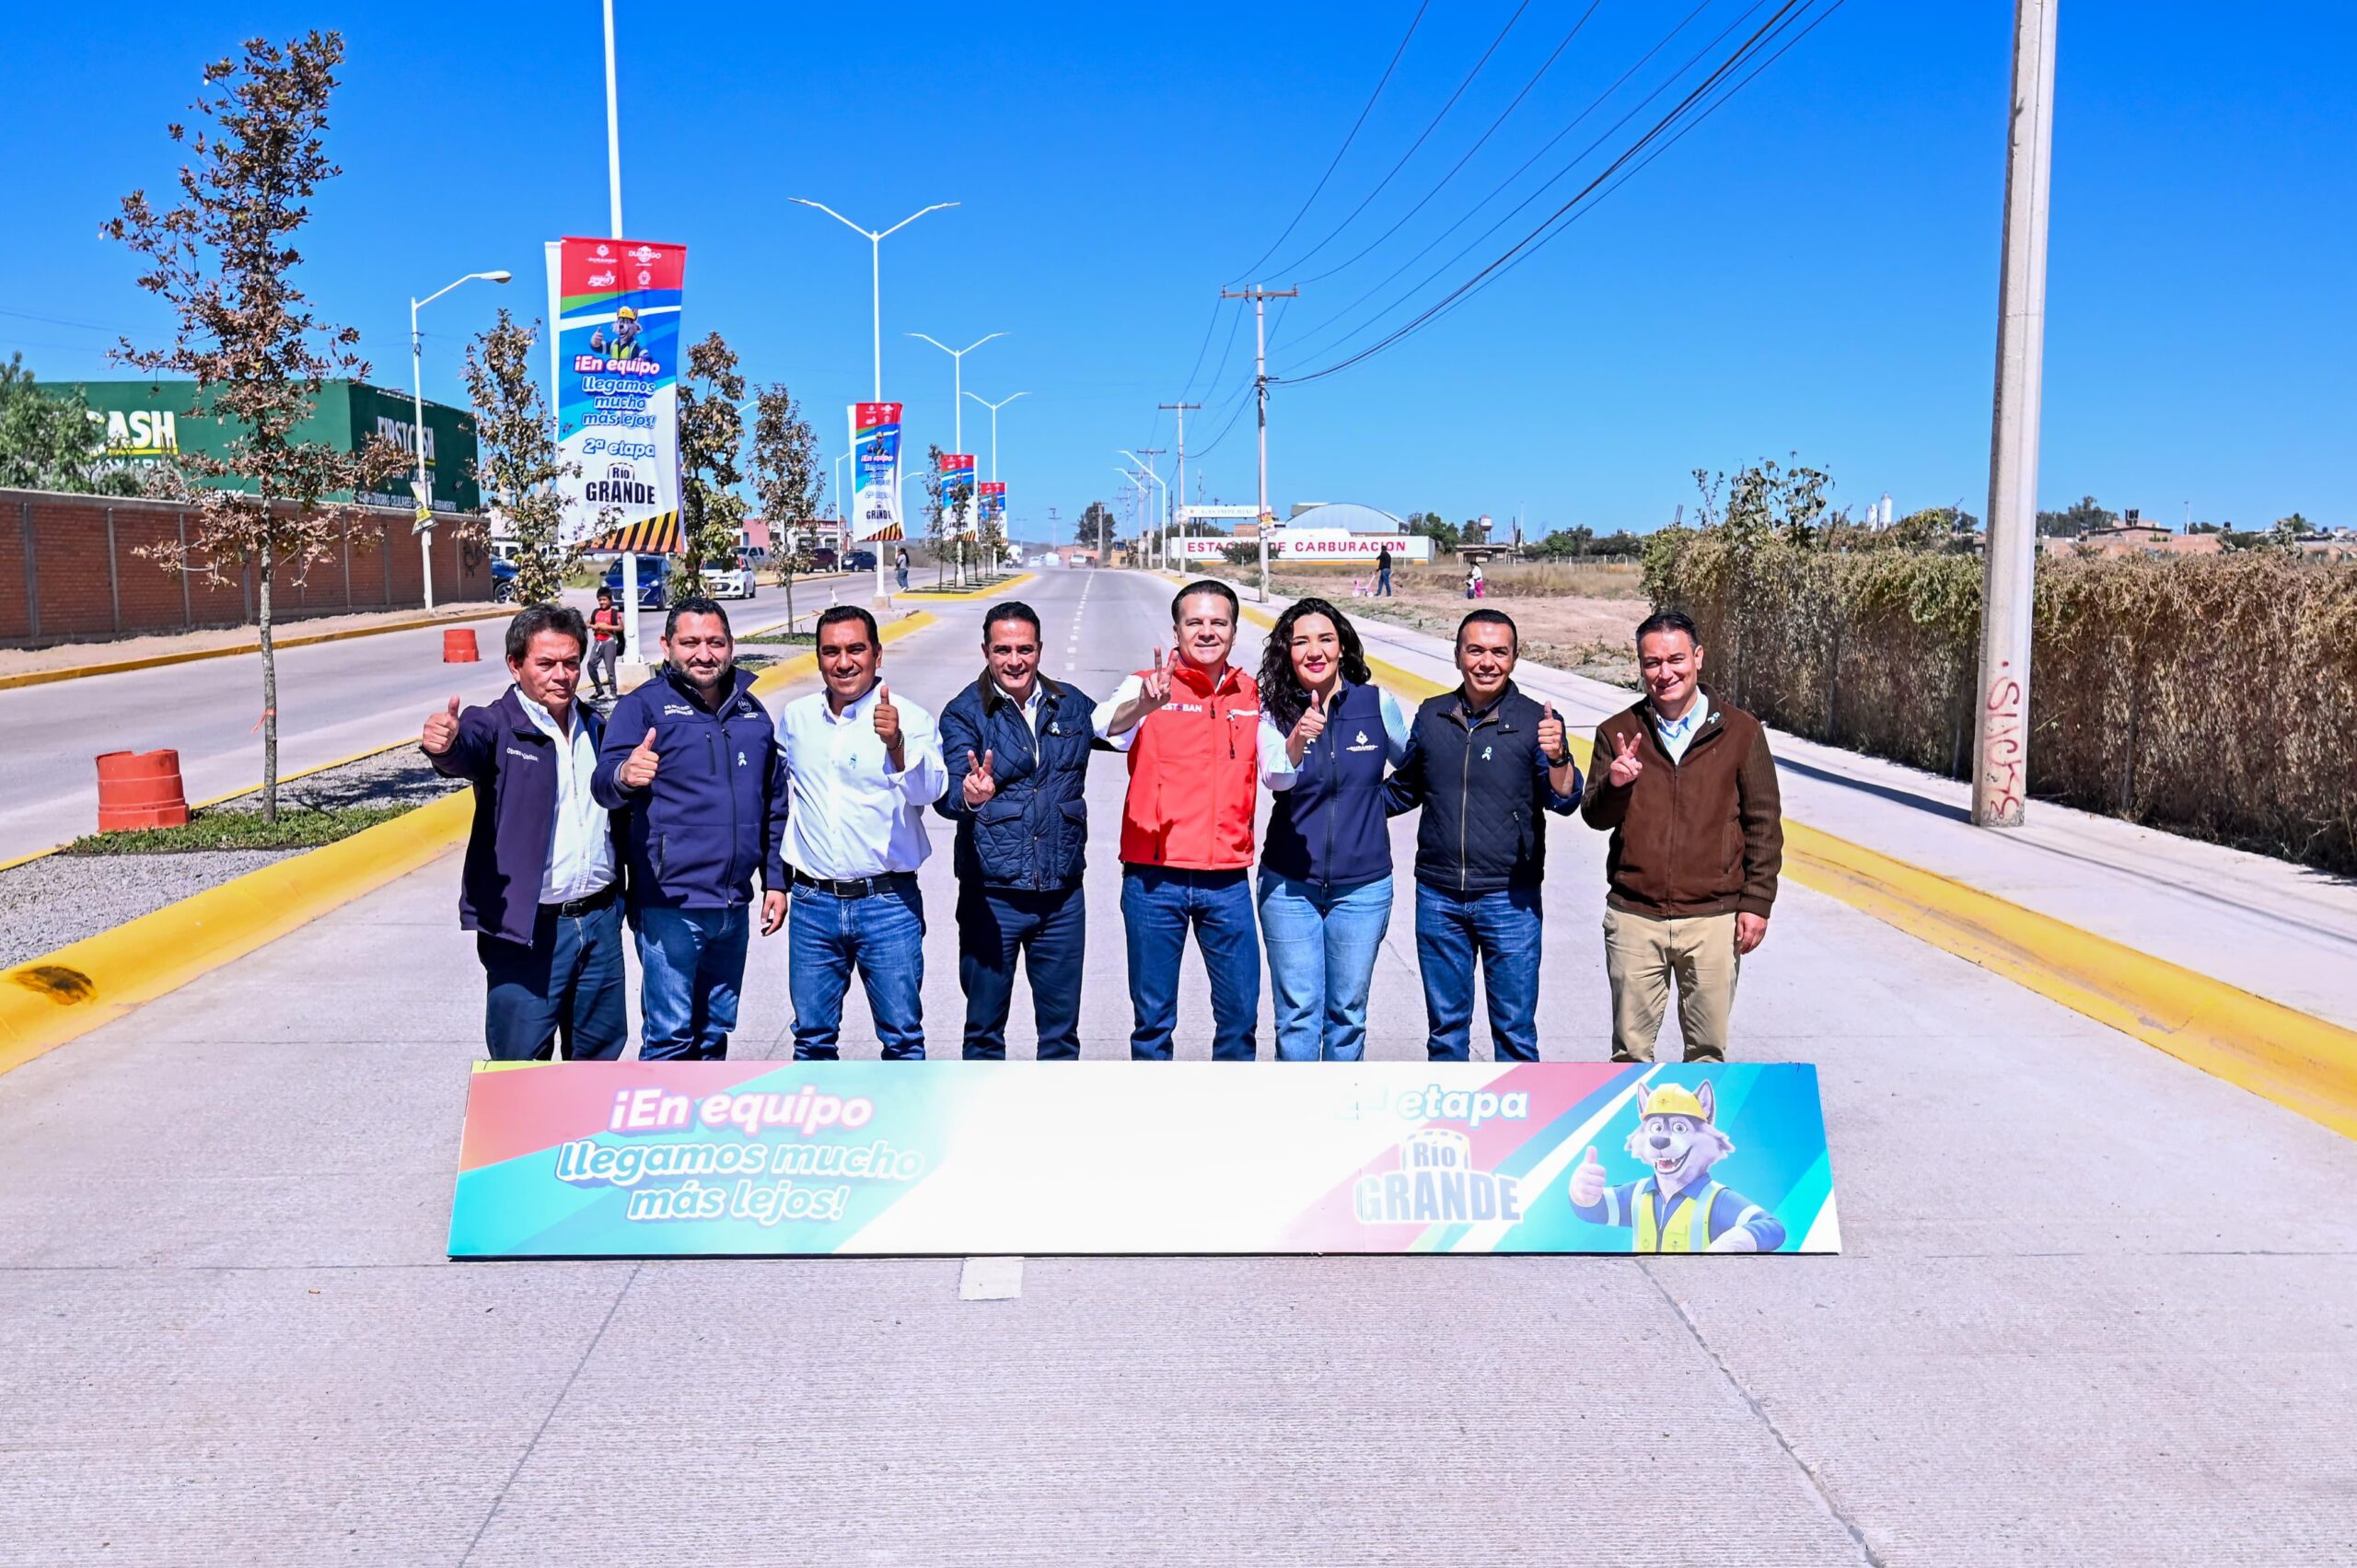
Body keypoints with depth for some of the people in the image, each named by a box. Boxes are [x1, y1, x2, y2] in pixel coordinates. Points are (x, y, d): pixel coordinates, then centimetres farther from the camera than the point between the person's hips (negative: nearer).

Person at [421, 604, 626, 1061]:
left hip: (599, 921, 5)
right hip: (526, 929, -5)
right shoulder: (496, 726, -7)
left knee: (601, 1052, 17)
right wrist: (445, 744, -52)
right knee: (521, 1063, 2)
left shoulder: (594, 727, 12)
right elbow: (466, 751, -31)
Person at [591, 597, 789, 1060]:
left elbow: (774, 802, 18)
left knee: (716, 1030, 16)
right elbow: (605, 783, -17)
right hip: (670, 904, -5)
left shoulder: (752, 712, 11)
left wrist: (776, 879, 15)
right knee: (669, 1035, -3)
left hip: (733, 904, 5)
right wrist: (624, 776, -41)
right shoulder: (643, 706, -4)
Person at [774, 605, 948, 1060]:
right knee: (812, 1035, 12)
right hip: (813, 904, 4)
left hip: (888, 902, -3)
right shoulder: (795, 718, 6)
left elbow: (929, 790, -24)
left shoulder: (910, 719, -7)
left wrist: (897, 745, -43)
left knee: (902, 1034, 3)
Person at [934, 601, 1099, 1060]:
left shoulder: (1071, 705, 6)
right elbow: (945, 795, -16)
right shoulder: (965, 713, -4)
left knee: (1061, 1027, 13)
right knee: (984, 1026, 9)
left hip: (1062, 895, 3)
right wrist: (970, 796, -39)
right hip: (990, 896, -2)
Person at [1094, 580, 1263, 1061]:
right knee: (1153, 1017, 6)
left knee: (1240, 1013, 8)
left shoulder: (1252, 696, 9)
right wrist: (1145, 702, -44)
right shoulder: (1147, 687, -2)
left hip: (1228, 880, 3)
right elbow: (1105, 727, -22)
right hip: (1154, 877, -3)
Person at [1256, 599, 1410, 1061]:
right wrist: (1298, 739, -42)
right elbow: (1275, 778, -26)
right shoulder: (1274, 712, -6)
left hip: (1362, 886, 1)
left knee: (1348, 1011, 10)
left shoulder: (1376, 703, -4)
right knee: (1298, 1013, 2)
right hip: (1289, 885, -1)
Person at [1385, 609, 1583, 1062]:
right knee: (1445, 1026, 13)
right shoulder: (1431, 716, 5)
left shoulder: (1536, 720, -4)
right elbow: (1404, 790, 18)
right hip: (1438, 896, 3)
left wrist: (1558, 757, -32)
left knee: (1514, 1028, 4)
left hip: (1510, 899, -3)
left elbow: (1564, 801, -13)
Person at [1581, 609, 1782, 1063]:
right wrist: (1615, 786, -19)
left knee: (1708, 1050, 7)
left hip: (1714, 920, -1)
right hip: (1633, 918, 1)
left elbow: (1764, 824, 5)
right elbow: (1595, 817, 3)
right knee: (1630, 1050, 6)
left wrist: (1757, 903, -1)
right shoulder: (1618, 733, 6)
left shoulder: (1740, 731, 2)